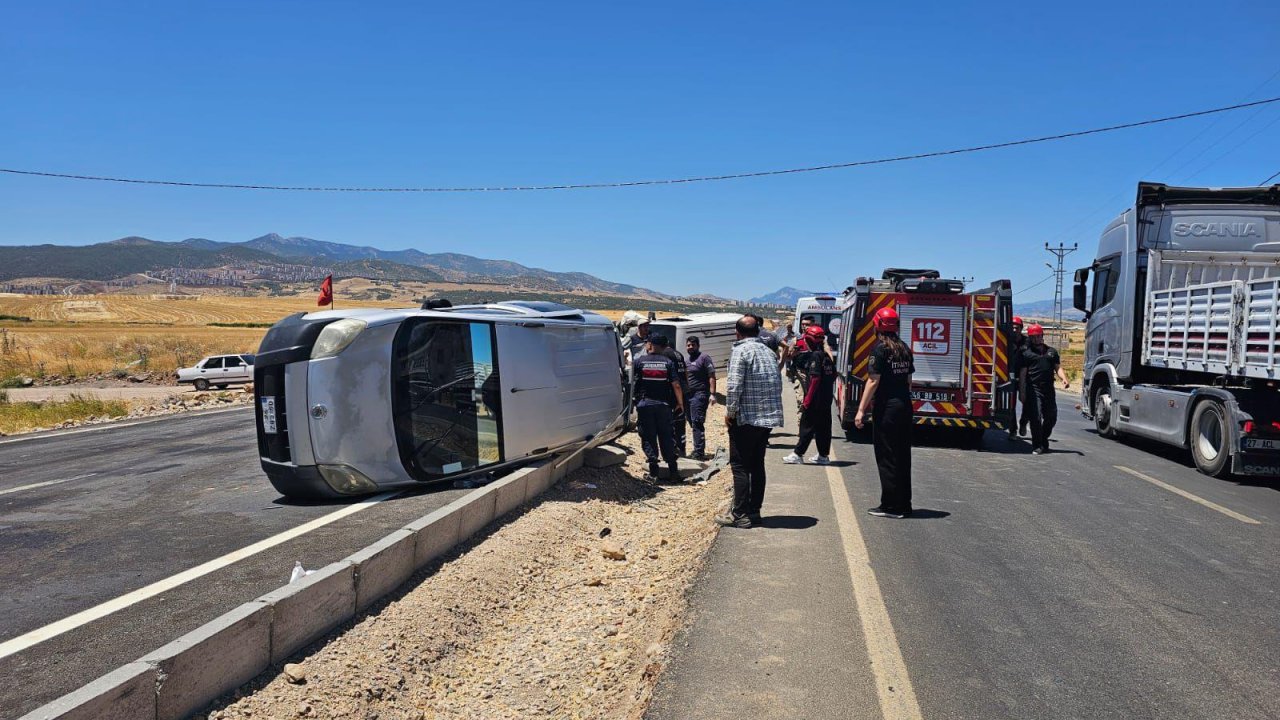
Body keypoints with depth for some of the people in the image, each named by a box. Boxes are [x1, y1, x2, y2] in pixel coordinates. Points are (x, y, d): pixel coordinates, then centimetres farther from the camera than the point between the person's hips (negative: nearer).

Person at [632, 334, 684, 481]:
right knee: (666, 437, 10)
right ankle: (673, 469, 12)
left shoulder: (639, 361, -2)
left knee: (648, 437, 4)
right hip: (663, 405, 1)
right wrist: (680, 403, 6)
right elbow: (676, 385, -4)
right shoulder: (668, 362, 0)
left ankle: (653, 471, 0)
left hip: (644, 404, -1)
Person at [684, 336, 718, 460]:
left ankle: (699, 453, -16)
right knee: (693, 424, 12)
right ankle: (698, 450, 21)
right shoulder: (687, 360, 20)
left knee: (697, 423, -14)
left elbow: (712, 377, -10)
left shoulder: (704, 358, -4)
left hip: (699, 395, -8)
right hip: (687, 396, 8)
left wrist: (712, 394, -18)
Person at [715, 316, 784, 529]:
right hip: (769, 417, 7)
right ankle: (754, 511, 17)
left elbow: (734, 385, -18)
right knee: (757, 465, 13)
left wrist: (730, 411, -8)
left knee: (740, 465, -2)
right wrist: (770, 408, 17)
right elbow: (778, 384, 14)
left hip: (746, 417, -7)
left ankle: (740, 515, -3)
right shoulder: (769, 352, 13)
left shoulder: (741, 351, -11)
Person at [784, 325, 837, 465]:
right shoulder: (826, 356, 12)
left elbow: (815, 378, -21)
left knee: (807, 425, -3)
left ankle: (797, 454, 1)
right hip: (826, 399, 8)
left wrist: (807, 399, -19)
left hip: (815, 400, -8)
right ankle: (824, 455, 17)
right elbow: (833, 375, 15)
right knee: (823, 426, 12)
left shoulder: (815, 356, -14)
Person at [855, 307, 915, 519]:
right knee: (902, 456, 12)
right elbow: (908, 380, 15)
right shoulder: (905, 349, 11)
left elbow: (873, 381, -15)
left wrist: (861, 410, -13)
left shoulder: (880, 349, -11)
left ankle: (891, 506, 1)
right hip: (905, 406, 7)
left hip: (886, 408, -7)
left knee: (886, 456, -1)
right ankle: (904, 504, 18)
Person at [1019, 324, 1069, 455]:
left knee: (1051, 417, 8)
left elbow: (1058, 368, 15)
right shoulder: (1026, 353, 7)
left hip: (1049, 389, 4)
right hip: (1034, 389, -4)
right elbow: (1022, 373, 2)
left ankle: (1044, 440, 28)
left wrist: (1064, 379, -6)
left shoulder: (1052, 352, 20)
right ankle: (1038, 446, -3)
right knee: (1036, 418, -9)